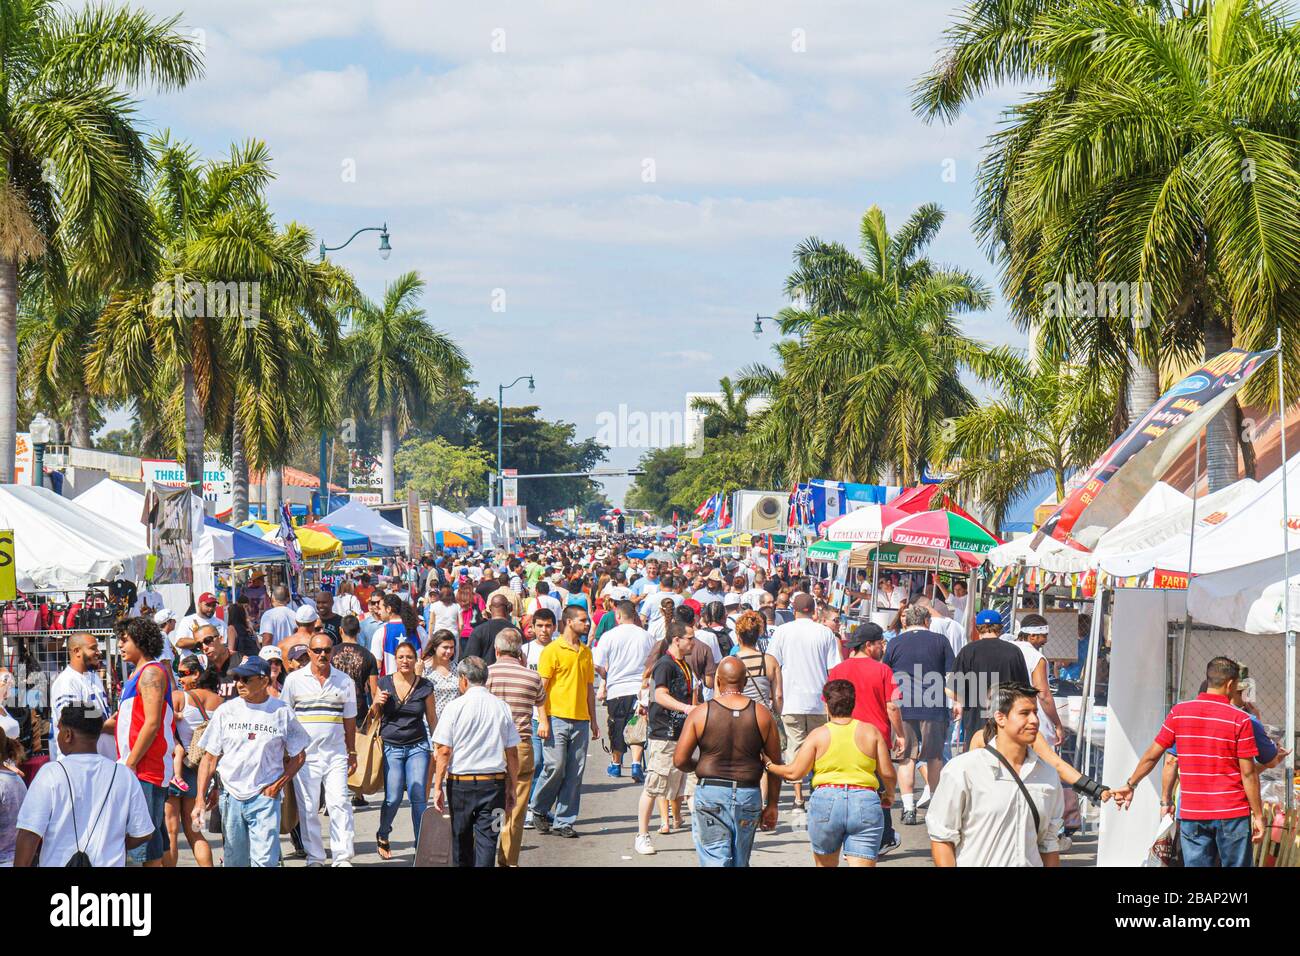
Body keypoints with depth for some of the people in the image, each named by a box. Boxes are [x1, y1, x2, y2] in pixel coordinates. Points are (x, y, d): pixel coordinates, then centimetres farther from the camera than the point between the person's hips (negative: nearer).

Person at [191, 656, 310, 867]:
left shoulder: (282, 712, 0)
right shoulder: (226, 711, 3)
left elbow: (299, 756, 9)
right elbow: (209, 758, 5)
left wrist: (278, 785, -4)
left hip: (265, 797, -2)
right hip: (231, 797, 2)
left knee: (265, 860, -12)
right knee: (234, 860, 7)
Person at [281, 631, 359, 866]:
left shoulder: (344, 681, 8)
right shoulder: (294, 680, 4)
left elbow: (349, 720, 13)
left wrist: (352, 753, 12)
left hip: (336, 752, 0)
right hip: (304, 753, 0)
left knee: (340, 803, -9)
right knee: (308, 808, 2)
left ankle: (342, 858, -7)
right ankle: (314, 858, 11)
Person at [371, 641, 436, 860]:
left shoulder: (425, 687, 3)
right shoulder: (384, 683, 3)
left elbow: (432, 720, 10)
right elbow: (374, 716, 11)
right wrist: (378, 703, -10)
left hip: (417, 747, 0)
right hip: (390, 747, 0)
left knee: (419, 798, -7)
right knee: (393, 798, -3)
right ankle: (382, 837, 23)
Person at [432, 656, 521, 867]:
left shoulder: (456, 706, -5)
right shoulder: (501, 707, 3)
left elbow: (444, 751, -7)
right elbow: (512, 753, 5)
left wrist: (438, 787, -2)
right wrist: (511, 789, 14)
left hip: (461, 781, -1)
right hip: (494, 782, 1)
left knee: (461, 838, 14)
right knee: (487, 840, -1)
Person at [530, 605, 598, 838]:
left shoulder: (586, 652, 16)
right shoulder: (552, 650, -3)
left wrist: (593, 721, 18)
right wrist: (543, 720, -13)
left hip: (580, 721, 6)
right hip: (557, 718, -6)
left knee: (575, 773, 2)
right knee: (555, 767, -8)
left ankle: (564, 821, 7)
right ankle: (538, 810, 14)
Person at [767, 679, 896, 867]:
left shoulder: (818, 735, 2)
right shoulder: (871, 732, 5)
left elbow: (794, 772, 1)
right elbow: (887, 773, 5)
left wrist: (769, 765, 19)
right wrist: (889, 794, 25)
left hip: (826, 802, 0)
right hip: (865, 804, 0)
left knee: (826, 865, 19)